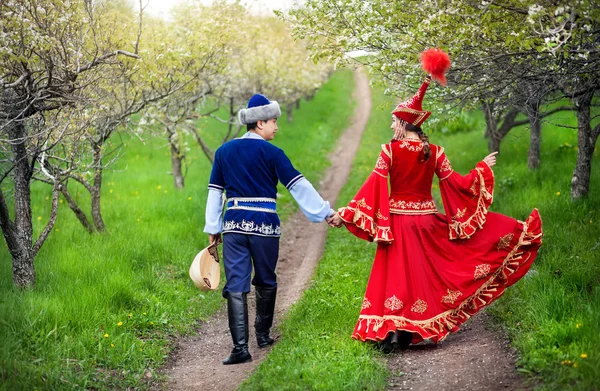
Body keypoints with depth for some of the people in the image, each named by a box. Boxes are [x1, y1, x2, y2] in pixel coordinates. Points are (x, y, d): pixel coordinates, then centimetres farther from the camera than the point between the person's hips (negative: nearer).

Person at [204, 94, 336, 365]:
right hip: (264, 225, -3)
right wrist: (326, 212, -1)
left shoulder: (224, 151, 9)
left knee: (236, 285, 0)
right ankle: (262, 335, 28)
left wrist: (213, 228, 17)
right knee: (265, 282, 16)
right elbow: (299, 186, -6)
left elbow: (215, 191, 12)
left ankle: (240, 347, -8)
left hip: (234, 224, 3)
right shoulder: (271, 153, -5)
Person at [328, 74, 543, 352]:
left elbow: (374, 186, -13)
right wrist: (483, 169, 19)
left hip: (397, 220, -3)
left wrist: (345, 214, -9)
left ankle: (389, 332, -6)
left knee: (395, 274, 2)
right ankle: (406, 334, 17)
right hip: (426, 220, 3)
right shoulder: (435, 152, -2)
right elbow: (455, 183, 1)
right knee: (420, 273, 14)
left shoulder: (390, 150, -11)